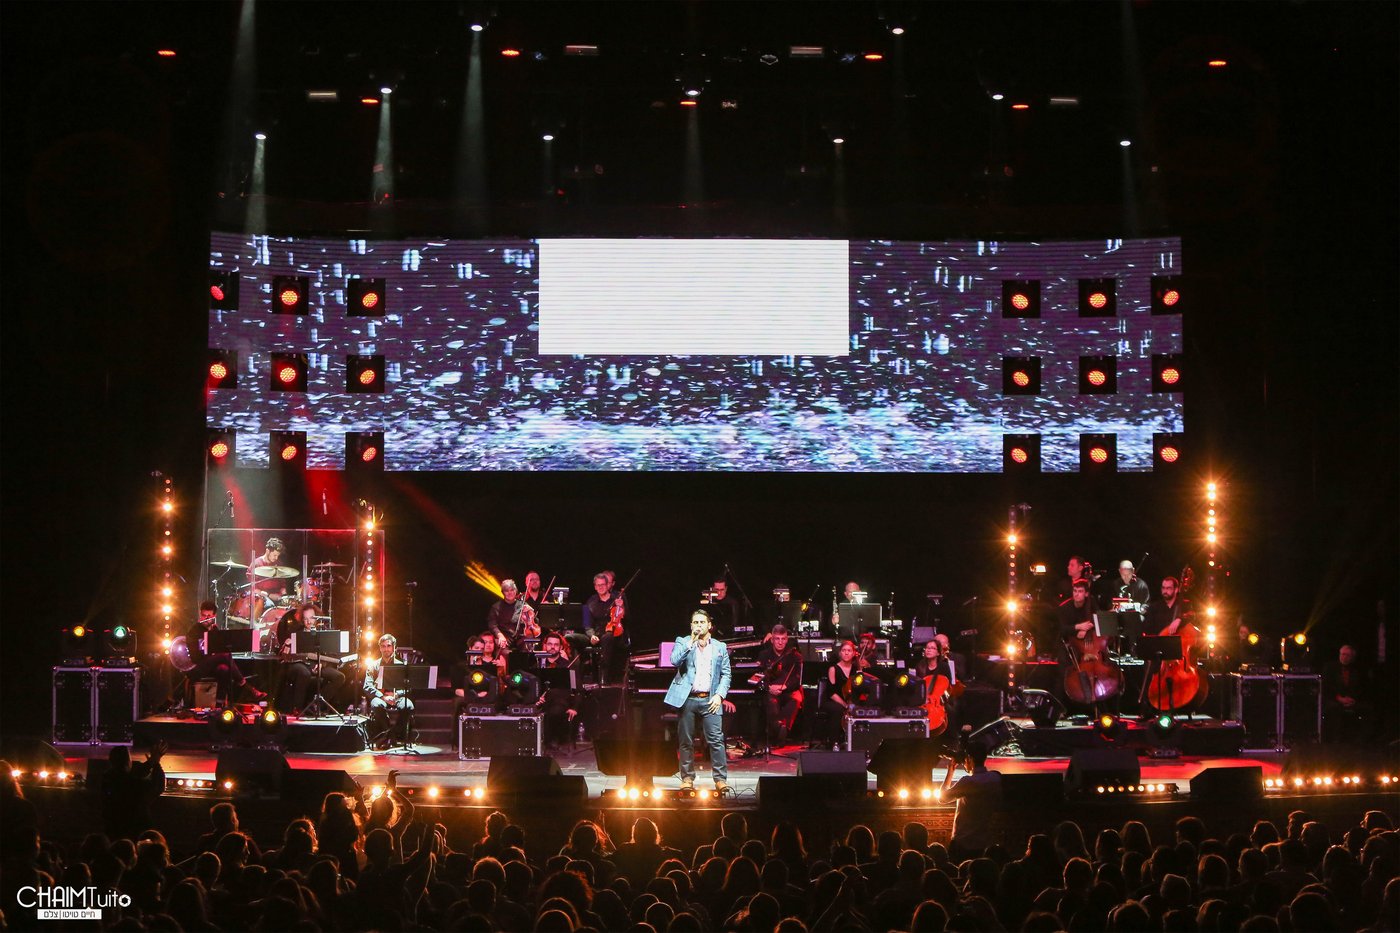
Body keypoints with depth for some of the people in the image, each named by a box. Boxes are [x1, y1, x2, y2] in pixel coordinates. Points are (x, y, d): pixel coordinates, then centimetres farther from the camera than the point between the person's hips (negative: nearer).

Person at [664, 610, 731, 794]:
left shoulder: (720, 647, 14)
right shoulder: (683, 642, 10)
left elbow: (726, 674, 11)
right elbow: (675, 661, -9)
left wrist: (720, 695, -3)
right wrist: (691, 642, -10)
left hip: (710, 700, 0)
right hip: (687, 698, 0)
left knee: (716, 740, -10)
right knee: (686, 741, 3)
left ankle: (720, 779, -9)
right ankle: (687, 778, 11)